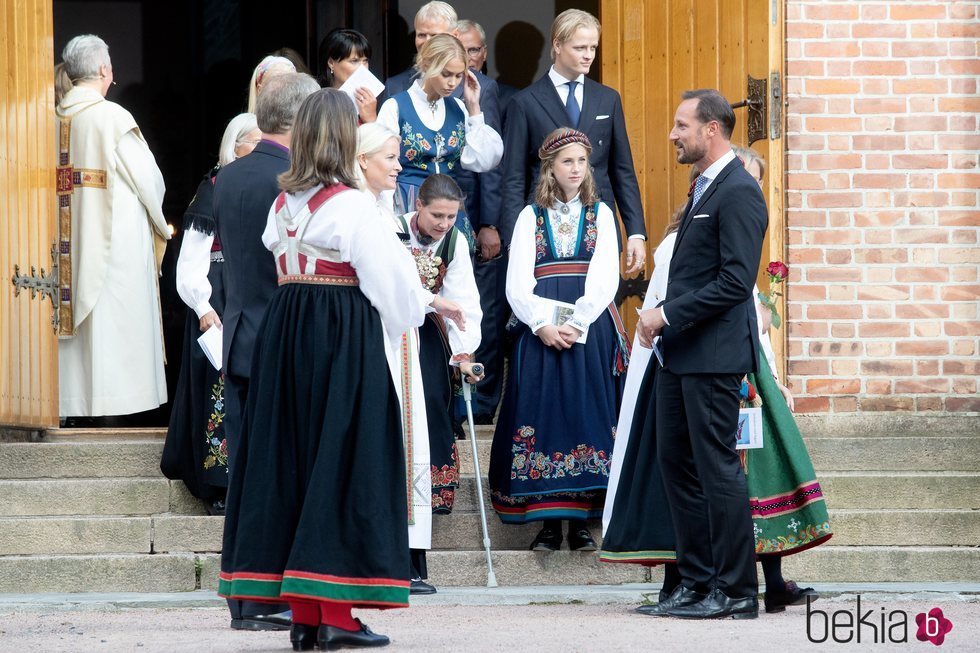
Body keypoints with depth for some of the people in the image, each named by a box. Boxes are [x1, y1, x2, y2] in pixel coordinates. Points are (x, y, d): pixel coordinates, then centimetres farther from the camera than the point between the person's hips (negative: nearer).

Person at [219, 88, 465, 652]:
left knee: (292, 462, 8)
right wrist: (428, 302, 13)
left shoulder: (283, 204, 8)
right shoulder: (351, 205, -11)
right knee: (342, 464, -3)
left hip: (285, 332, 6)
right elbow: (389, 279, -9)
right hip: (346, 338, -6)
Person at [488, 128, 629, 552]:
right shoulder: (531, 217, 10)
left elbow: (605, 279, -1)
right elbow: (517, 286, 2)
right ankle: (548, 524, -3)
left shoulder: (600, 215, 10)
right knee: (544, 411, -5)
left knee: (586, 416, -5)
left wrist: (576, 324, -13)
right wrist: (542, 325, -12)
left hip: (589, 331, 0)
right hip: (540, 331, 0)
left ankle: (580, 523, -2)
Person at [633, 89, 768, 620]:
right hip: (680, 351, 10)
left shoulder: (738, 193, -14)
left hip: (714, 353, -10)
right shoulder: (704, 187, 17)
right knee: (676, 462, 12)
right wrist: (661, 317, 8)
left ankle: (736, 591, -1)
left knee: (718, 467, -6)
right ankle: (697, 580, 18)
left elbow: (736, 279, -21)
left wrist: (669, 314, -17)